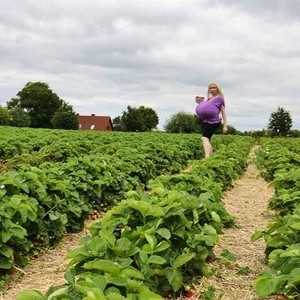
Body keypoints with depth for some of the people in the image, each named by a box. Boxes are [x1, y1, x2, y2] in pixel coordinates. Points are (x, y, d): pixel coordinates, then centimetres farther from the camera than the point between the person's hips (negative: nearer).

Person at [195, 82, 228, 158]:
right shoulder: (209, 98, 20)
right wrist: (201, 103, 11)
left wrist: (225, 126, -7)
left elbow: (223, 112, -3)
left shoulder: (219, 98, -2)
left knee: (205, 138, -27)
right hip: (204, 121, 9)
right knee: (207, 140, 13)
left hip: (211, 122, -9)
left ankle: (207, 157, -41)